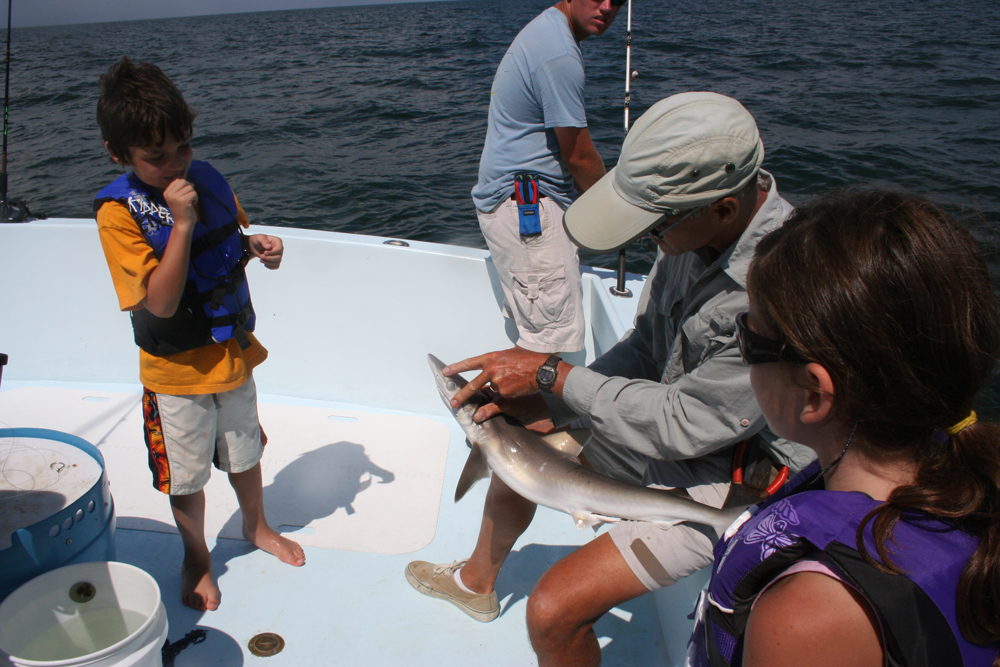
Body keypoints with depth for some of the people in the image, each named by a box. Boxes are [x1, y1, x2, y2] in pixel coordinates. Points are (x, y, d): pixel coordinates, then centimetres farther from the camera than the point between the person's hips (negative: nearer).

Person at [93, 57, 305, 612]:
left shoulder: (208, 181, -5)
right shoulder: (119, 213, -21)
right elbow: (161, 302, -28)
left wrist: (256, 247, -9)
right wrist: (182, 223, -33)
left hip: (232, 352, 5)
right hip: (177, 370, -4)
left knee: (244, 451, 23)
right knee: (187, 476, 14)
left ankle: (256, 527, 49)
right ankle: (196, 558, 39)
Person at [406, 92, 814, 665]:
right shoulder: (697, 225, -10)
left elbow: (683, 425, -28)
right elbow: (647, 348, 0)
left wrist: (553, 376, -21)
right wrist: (544, 405, -8)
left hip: (726, 483, -8)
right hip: (680, 417, 8)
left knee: (553, 612, -18)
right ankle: (478, 581, 44)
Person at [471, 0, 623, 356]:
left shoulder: (544, 31, 17)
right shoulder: (559, 55, -19)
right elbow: (578, 156, -14)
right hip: (526, 208, -11)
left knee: (532, 326, 16)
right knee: (555, 335, -8)